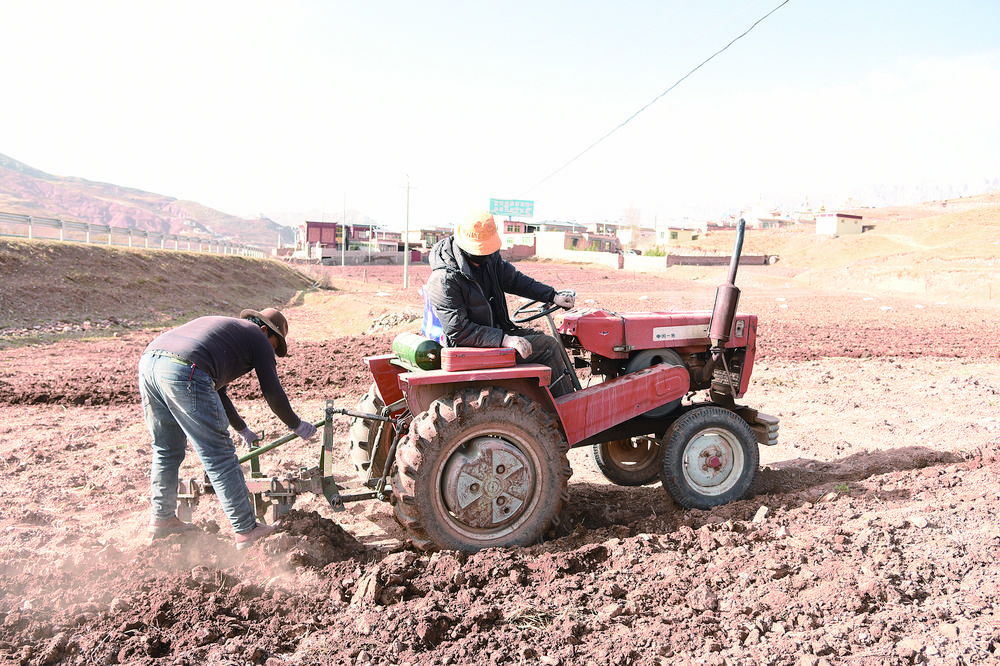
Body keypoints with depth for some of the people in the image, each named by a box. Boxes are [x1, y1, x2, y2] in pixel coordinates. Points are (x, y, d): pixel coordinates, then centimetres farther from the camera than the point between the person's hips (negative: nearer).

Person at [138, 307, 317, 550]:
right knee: (219, 456, 0)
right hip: (184, 372, -9)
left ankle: (162, 519, 36)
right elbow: (272, 392, 11)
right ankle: (246, 531, 7)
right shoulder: (258, 337, 16)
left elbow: (217, 391, 47)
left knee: (166, 449, 25)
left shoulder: (222, 326, 39)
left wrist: (242, 429, 56)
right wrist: (296, 425, 28)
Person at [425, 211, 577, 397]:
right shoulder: (444, 280, -26)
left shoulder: (488, 257, 0)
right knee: (548, 347, -11)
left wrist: (553, 296, 5)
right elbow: (459, 331, -26)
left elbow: (513, 279, 13)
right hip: (473, 347, -9)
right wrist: (504, 339, -31)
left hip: (493, 331, 9)